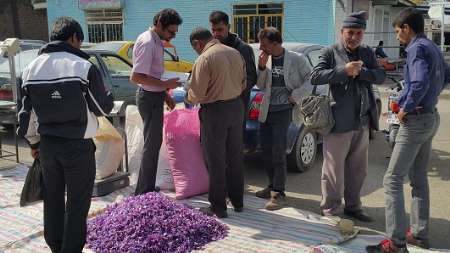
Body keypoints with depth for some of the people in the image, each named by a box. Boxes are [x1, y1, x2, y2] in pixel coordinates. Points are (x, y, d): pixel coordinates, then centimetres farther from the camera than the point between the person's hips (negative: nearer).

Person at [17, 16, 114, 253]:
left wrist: (34, 143, 21)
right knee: (77, 202, 7)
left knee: (52, 198, 20)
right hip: (78, 145, -5)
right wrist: (107, 95, 13)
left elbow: (27, 114, 9)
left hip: (47, 145, 5)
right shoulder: (83, 66, -14)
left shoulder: (31, 68, 2)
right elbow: (104, 107, -7)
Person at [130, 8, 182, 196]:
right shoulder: (147, 43, -21)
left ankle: (147, 189, 27)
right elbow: (136, 77, -26)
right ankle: (143, 192, 7)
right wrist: (165, 85, -23)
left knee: (154, 143, 16)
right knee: (152, 145, -3)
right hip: (149, 98, -10)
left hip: (155, 96, 10)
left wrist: (165, 94, 19)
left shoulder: (157, 41, 10)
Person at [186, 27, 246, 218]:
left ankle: (218, 207, 12)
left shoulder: (204, 59, -17)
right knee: (235, 156, 16)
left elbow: (196, 94, -16)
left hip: (215, 111, -7)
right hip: (236, 107, 7)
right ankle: (237, 202, 28)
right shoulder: (235, 53, 6)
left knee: (216, 160, 4)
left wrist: (190, 97, 5)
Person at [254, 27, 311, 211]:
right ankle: (272, 186, 27)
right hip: (266, 111, 6)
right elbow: (260, 86, 10)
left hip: (283, 111, -6)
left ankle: (278, 194, 0)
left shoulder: (295, 59, -7)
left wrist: (296, 96, -9)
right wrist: (262, 67, -5)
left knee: (278, 154, -8)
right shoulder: (266, 59, 7)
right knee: (266, 152, 11)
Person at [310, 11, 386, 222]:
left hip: (362, 121, 5)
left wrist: (360, 71, -13)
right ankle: (330, 210, 17)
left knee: (358, 169, 15)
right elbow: (314, 77, -13)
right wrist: (344, 71, -20)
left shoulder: (367, 53, 11)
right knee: (334, 169, 4)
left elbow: (381, 77, 3)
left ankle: (353, 207, 30)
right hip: (339, 122, -5)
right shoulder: (330, 52, -3)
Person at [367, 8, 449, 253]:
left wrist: (406, 108, -18)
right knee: (419, 177, 16)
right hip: (430, 116, 10)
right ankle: (419, 233, 23)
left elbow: (420, 83, -31)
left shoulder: (417, 48, -16)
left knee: (393, 179, -9)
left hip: (416, 120, -10)